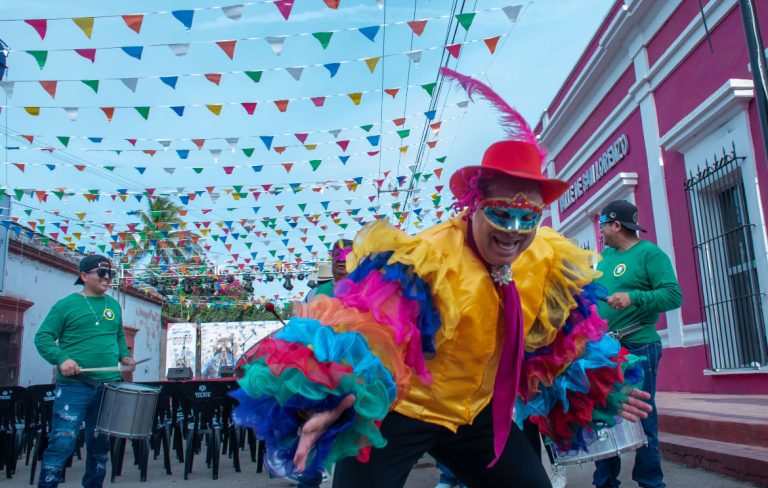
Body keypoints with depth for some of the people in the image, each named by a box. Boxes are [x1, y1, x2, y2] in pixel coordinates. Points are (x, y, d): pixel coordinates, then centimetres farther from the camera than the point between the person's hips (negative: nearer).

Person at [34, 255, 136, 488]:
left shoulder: (114, 306, 13)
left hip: (109, 387, 5)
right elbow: (42, 337, -5)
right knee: (62, 442, -10)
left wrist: (124, 355, 6)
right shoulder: (66, 304, -3)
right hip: (75, 385, -5)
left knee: (100, 444, 14)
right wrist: (61, 358, -20)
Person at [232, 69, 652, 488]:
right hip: (392, 408, -6)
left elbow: (561, 341, 12)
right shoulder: (427, 258, -29)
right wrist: (326, 401, -49)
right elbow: (364, 325, -36)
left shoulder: (554, 266, -6)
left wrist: (598, 390, 15)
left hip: (475, 411, 6)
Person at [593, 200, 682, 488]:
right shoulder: (605, 255, 14)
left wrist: (634, 298, -28)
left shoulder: (650, 253, -7)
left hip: (638, 348, -7)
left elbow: (674, 295, -17)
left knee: (642, 417, 0)